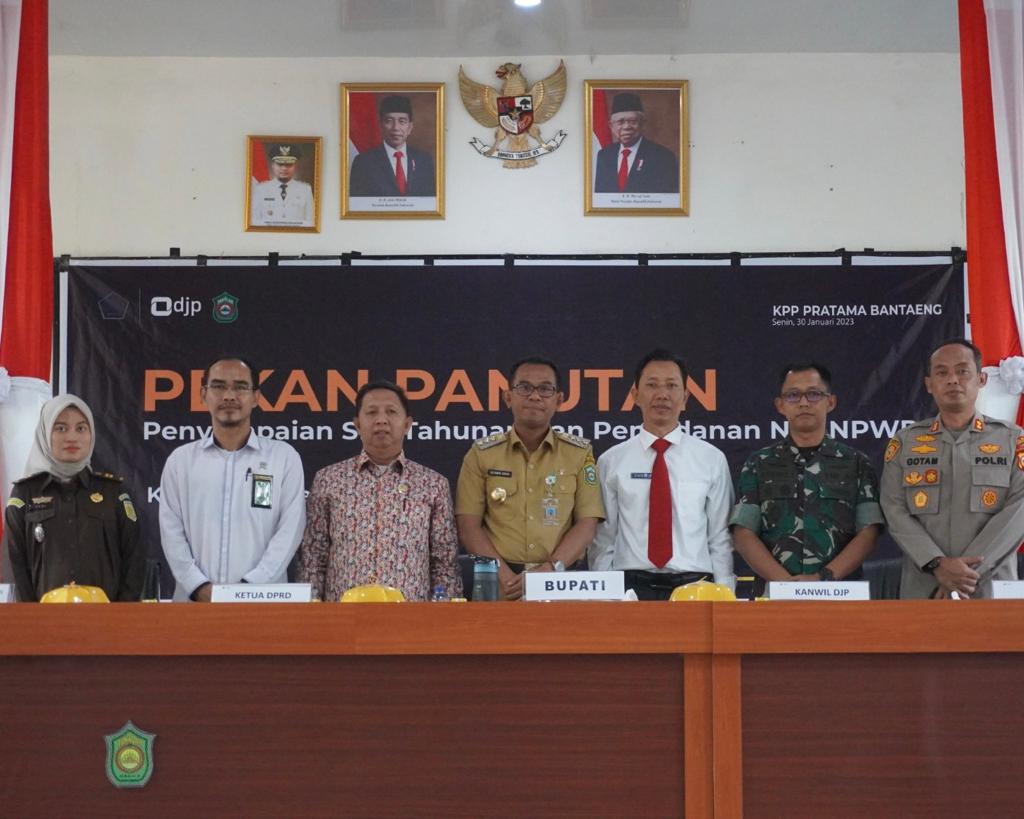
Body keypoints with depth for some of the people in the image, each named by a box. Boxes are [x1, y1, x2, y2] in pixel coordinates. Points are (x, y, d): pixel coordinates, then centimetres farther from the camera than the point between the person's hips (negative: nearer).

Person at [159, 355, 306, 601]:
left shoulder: (284, 457, 7)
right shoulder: (181, 460, 12)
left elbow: (289, 530, 0)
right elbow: (171, 531, 7)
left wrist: (249, 587, -11)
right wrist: (199, 588, -7)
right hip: (195, 602, 2)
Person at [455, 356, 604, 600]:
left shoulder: (580, 452, 7)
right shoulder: (482, 454, 7)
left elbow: (586, 523, 1)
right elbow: (468, 525, 2)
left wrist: (551, 568, -14)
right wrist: (504, 574, -12)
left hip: (561, 582, 0)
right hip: (498, 586, 0)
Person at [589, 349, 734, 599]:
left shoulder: (712, 460, 6)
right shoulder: (611, 461, 6)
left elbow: (720, 538, 5)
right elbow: (603, 539, 5)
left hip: (694, 585, 0)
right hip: (631, 585, 0)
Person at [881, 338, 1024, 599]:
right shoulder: (905, 442, 9)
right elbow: (895, 511, -1)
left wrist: (970, 573, -15)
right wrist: (937, 564, -16)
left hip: (993, 589, 0)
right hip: (922, 591, 1)